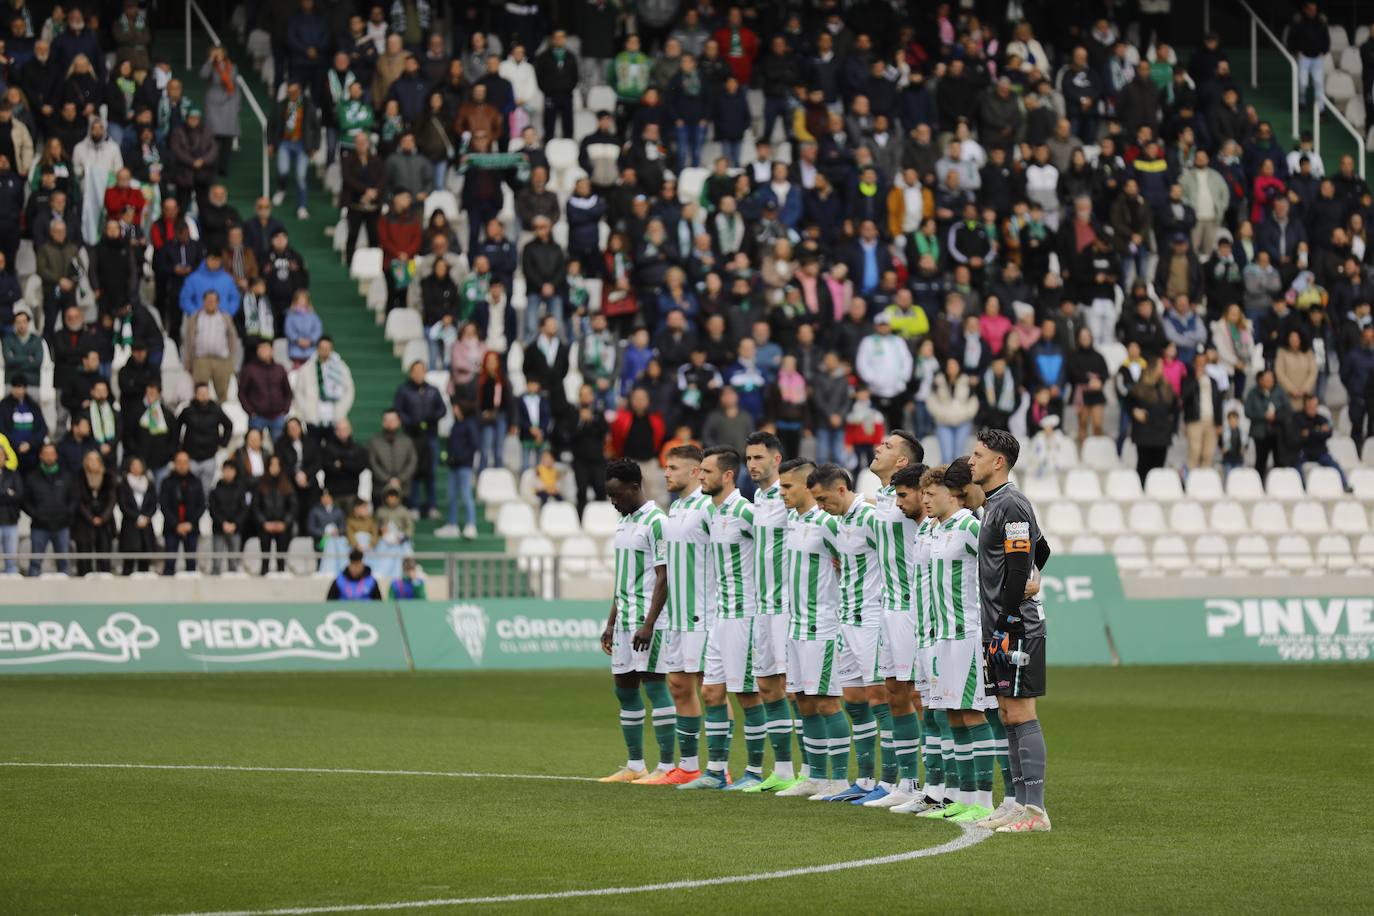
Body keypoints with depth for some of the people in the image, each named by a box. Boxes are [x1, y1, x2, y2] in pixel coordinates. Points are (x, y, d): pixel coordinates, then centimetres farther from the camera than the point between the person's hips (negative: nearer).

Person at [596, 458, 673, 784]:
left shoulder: (656, 523, -11)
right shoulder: (623, 523, 17)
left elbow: (663, 577, -16)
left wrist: (648, 624, -21)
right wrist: (611, 623, 20)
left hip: (649, 621, -9)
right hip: (625, 619, 9)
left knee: (653, 684, -9)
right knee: (624, 689, 9)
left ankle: (666, 766, -7)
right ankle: (634, 766, 15)